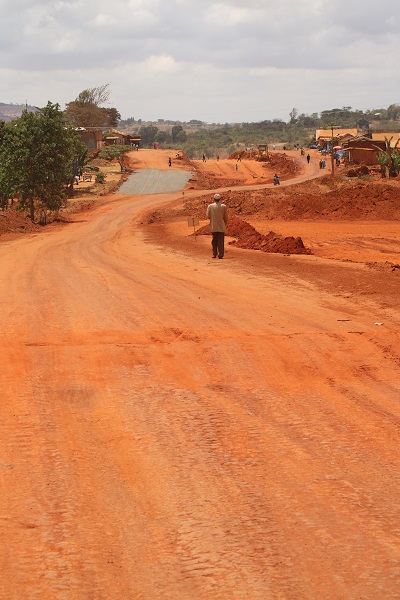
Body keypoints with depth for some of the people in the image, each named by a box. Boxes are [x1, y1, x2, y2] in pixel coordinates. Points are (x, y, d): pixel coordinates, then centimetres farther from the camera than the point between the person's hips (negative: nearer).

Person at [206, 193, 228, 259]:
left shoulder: (210, 206, -4)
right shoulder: (223, 206, -4)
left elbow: (208, 216, -3)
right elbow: (226, 217, -1)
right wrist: (225, 225, 14)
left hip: (213, 227, 1)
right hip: (221, 227, -1)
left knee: (214, 241, 13)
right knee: (221, 241, 1)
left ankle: (214, 254, 15)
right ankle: (220, 254, -4)